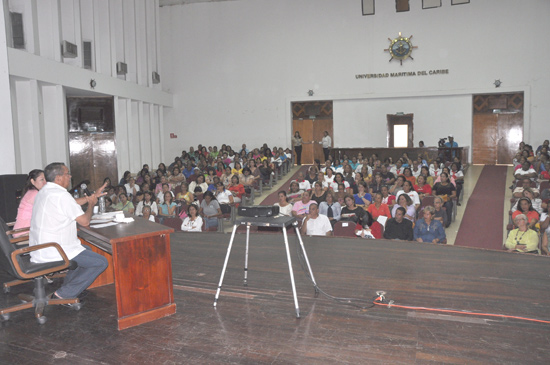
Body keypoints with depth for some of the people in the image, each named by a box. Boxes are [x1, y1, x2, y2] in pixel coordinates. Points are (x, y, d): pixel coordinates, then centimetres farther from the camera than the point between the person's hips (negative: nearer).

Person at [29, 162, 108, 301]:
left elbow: (70, 204, 22)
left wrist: (92, 196, 20)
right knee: (101, 263, -10)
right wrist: (91, 203, 1)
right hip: (53, 252, -10)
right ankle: (63, 294, -3)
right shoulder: (61, 195, -20)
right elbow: (85, 221, -17)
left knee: (87, 250, 28)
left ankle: (67, 287, 24)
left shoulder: (44, 191, 11)